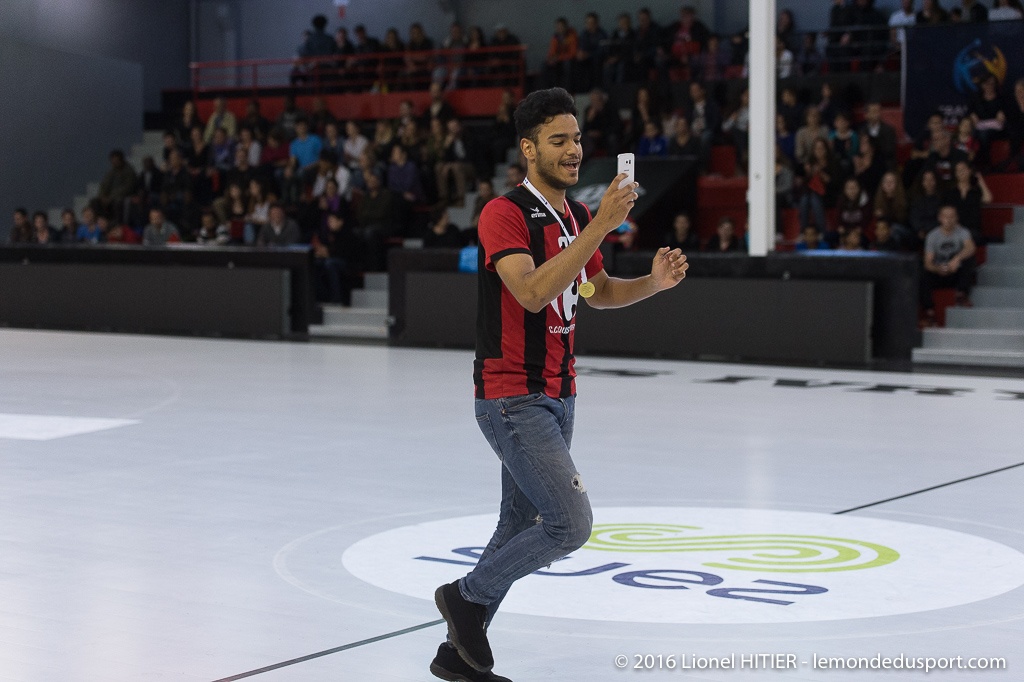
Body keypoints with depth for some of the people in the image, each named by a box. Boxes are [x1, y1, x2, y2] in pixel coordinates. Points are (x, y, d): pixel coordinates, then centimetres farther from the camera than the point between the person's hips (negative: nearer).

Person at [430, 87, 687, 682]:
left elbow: (598, 291, 23)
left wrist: (653, 282, 3)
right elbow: (533, 292, -30)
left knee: (521, 526, 13)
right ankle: (467, 596, 8)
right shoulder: (505, 214, -16)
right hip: (512, 398, -9)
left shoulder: (578, 218, 10)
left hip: (558, 396, 9)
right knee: (571, 524, -14)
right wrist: (601, 225, -33)